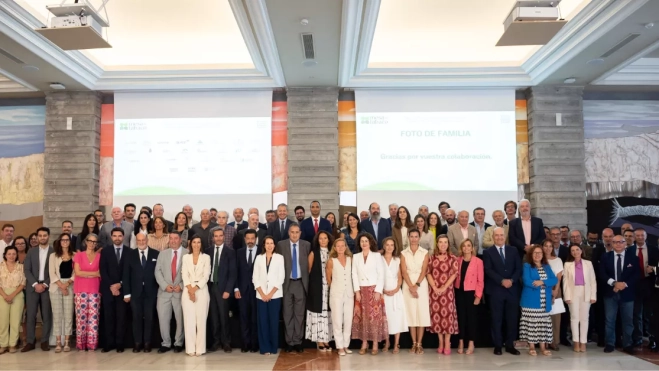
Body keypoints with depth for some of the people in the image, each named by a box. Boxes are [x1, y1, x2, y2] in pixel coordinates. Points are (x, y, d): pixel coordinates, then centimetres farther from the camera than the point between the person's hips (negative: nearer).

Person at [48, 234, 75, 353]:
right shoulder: (53, 255, 9)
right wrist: (61, 285, -11)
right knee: (57, 315, 1)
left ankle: (66, 342, 4)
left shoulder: (74, 255, 8)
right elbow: (52, 273, 0)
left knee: (68, 315, -1)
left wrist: (68, 283, -13)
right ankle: (58, 343, 5)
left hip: (70, 287, 0)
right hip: (56, 287, 0)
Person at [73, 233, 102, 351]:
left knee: (94, 317, -3)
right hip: (81, 290, -1)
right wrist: (95, 273, -4)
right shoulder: (79, 255, 7)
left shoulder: (99, 256, 10)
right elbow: (78, 272, -4)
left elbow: (101, 274, 6)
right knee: (81, 317, -3)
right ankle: (81, 344, 5)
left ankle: (92, 343, 1)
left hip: (95, 290, 1)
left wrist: (85, 274, -1)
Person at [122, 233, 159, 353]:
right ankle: (137, 343, 11)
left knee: (149, 317, 3)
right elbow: (126, 274, 2)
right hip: (135, 291, 1)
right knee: (136, 317, 4)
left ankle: (147, 343, 10)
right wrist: (126, 293, -4)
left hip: (150, 292, -1)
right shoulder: (130, 254, 6)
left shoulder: (156, 254, 2)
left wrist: (159, 290, -5)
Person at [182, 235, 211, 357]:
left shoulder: (206, 257, 6)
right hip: (188, 291, 1)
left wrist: (196, 288, -12)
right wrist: (190, 289, -12)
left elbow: (206, 275, -2)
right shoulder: (186, 257, 10)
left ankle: (200, 348, 2)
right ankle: (190, 348, 3)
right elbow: (184, 275, 1)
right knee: (189, 319, -1)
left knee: (201, 320, -2)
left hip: (202, 290, -1)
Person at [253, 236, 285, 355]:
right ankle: (264, 348, 8)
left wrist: (270, 294, -9)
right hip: (261, 295, 2)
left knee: (274, 321, 0)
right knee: (262, 321, 1)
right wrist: (262, 294, -6)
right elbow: (255, 278, 4)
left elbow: (281, 277, -3)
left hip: (275, 295, -2)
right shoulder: (259, 258, 7)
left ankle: (273, 348, 10)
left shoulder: (279, 257, 2)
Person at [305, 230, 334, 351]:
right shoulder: (313, 253, 0)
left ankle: (326, 340, 13)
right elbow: (309, 270, 1)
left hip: (329, 287, 3)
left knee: (327, 312, 5)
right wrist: (310, 285, -2)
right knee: (318, 312, -1)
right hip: (316, 287, -3)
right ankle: (319, 340, 7)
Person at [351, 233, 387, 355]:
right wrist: (357, 291, -5)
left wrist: (378, 291, -10)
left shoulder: (377, 256, 2)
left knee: (375, 316, -4)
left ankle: (375, 344, 2)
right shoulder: (356, 257, 9)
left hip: (374, 289, -2)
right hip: (361, 290, 2)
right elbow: (354, 274, 5)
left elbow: (381, 274, -2)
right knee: (362, 317, 2)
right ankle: (364, 343, 9)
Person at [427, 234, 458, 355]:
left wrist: (444, 288, -11)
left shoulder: (452, 258, 2)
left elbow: (454, 274, -4)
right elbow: (428, 273, 4)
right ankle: (441, 343, 13)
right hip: (434, 290, 2)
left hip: (447, 290, -2)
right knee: (436, 314, 4)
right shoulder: (432, 258, 7)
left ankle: (447, 344, 3)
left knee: (447, 314, -4)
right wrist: (435, 287, -8)